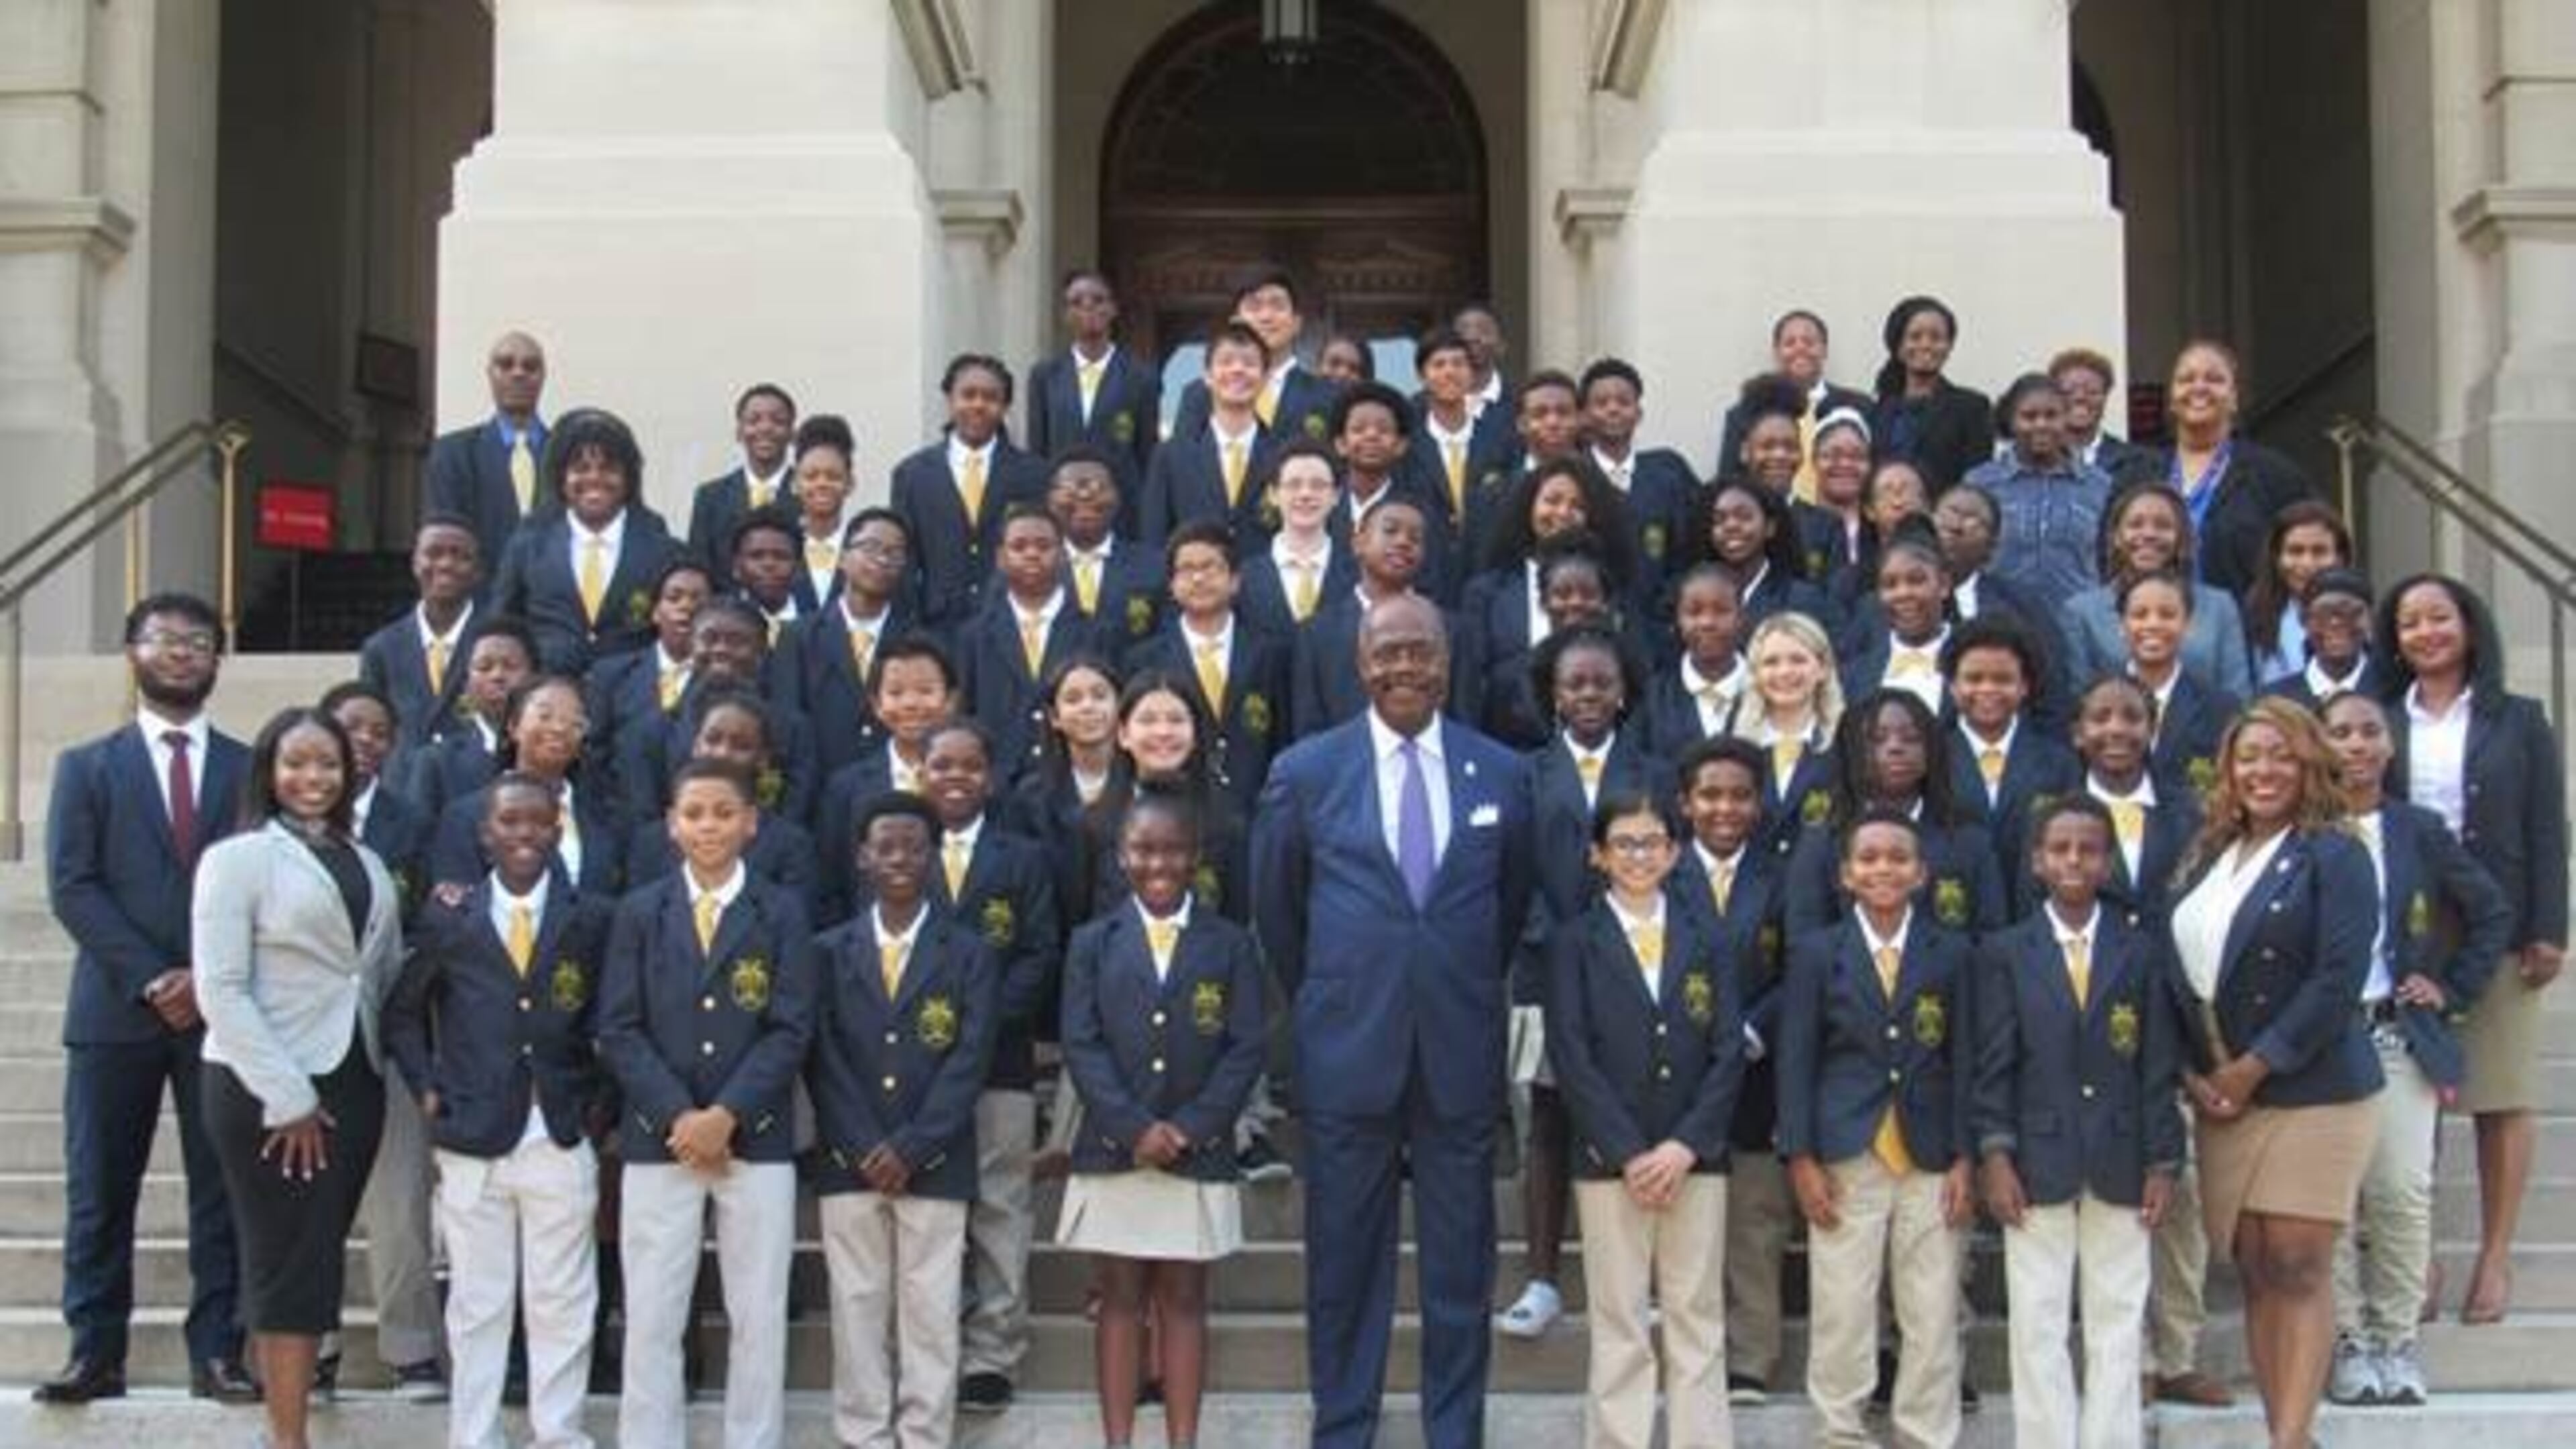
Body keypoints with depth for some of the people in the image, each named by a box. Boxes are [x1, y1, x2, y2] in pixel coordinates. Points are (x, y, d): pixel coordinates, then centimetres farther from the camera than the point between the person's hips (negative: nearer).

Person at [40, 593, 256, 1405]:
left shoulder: (250, 769, 10)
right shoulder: (87, 767, 10)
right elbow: (71, 887, 0)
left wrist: (209, 976, -10)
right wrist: (148, 979, -12)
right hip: (115, 1008, 0)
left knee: (223, 1189, 1)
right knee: (98, 1192, 1)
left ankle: (217, 1354, 6)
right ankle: (94, 1353, 8)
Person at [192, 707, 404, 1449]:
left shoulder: (367, 864, 13)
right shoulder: (239, 857, -5)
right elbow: (221, 990, -11)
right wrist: (286, 1099, -15)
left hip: (353, 1083, 6)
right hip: (268, 1091, -6)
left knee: (321, 1261, 9)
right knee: (286, 1265, -1)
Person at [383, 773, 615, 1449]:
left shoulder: (591, 919, 3)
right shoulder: (448, 916, 3)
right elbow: (403, 1012, 12)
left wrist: (603, 1101, 0)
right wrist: (425, 1090, 2)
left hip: (564, 1141, 0)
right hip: (473, 1140, 0)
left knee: (562, 1304, 5)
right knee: (477, 1305, 7)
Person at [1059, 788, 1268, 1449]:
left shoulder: (1231, 945, 3)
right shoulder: (1093, 943, 4)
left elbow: (1247, 1048, -2)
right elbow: (1080, 1045, -3)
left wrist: (1189, 1128, -12)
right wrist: (1134, 1128, -14)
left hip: (1198, 1151, 0)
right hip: (1113, 1151, 0)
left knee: (1184, 1299, 6)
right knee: (1121, 1299, 6)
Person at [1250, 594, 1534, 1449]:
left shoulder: (1501, 773, 2)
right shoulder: (1306, 770, -1)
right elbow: (1276, 906, 10)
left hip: (1461, 1052, 1)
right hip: (1347, 1049, -1)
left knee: (1461, 1266, 8)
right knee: (1345, 1264, 8)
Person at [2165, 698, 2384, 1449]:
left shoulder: (2333, 855, -5)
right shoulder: (2208, 858, 14)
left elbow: (2338, 980, -14)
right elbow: (2180, 971, 15)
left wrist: (2254, 1069, -13)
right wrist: (2190, 1069, 2)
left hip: (2310, 1091, -6)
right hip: (2221, 1096, 6)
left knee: (2298, 1271, -7)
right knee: (2256, 1273, 6)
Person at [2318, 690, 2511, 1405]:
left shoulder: (2420, 831, 8)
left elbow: (2492, 914, 15)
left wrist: (2452, 989, 8)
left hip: (2401, 1035, 1)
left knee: (2403, 1191, -5)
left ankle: (2396, 1340, 8)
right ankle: (2346, 1340, 9)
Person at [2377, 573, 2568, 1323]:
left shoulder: (2518, 721, 5)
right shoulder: (2382, 724, 7)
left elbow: (2547, 832, 2)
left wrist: (2548, 932, -6)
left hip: (2497, 934, -1)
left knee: (2502, 1100, 3)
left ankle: (2495, 1259, 11)